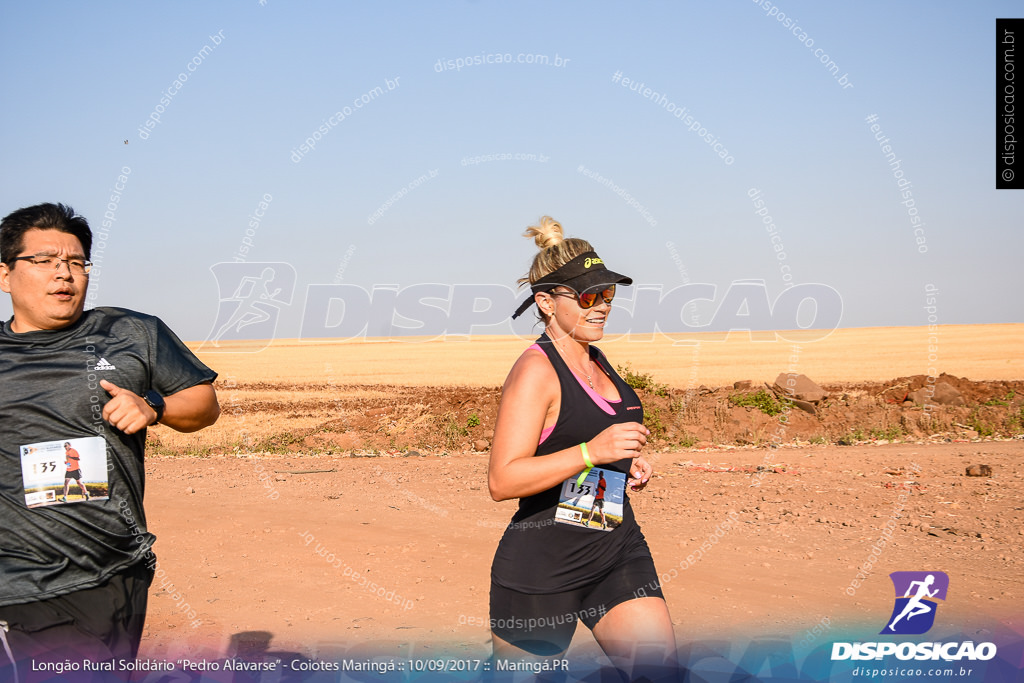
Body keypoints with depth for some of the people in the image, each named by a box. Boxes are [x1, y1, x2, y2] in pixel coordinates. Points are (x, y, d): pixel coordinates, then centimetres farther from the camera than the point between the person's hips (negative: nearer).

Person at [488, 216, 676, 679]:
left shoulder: (594, 360, 12)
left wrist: (627, 465, 9)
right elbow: (502, 480, -23)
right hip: (542, 564, -7)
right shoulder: (536, 369, -15)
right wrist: (592, 451, -29)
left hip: (619, 552, 8)